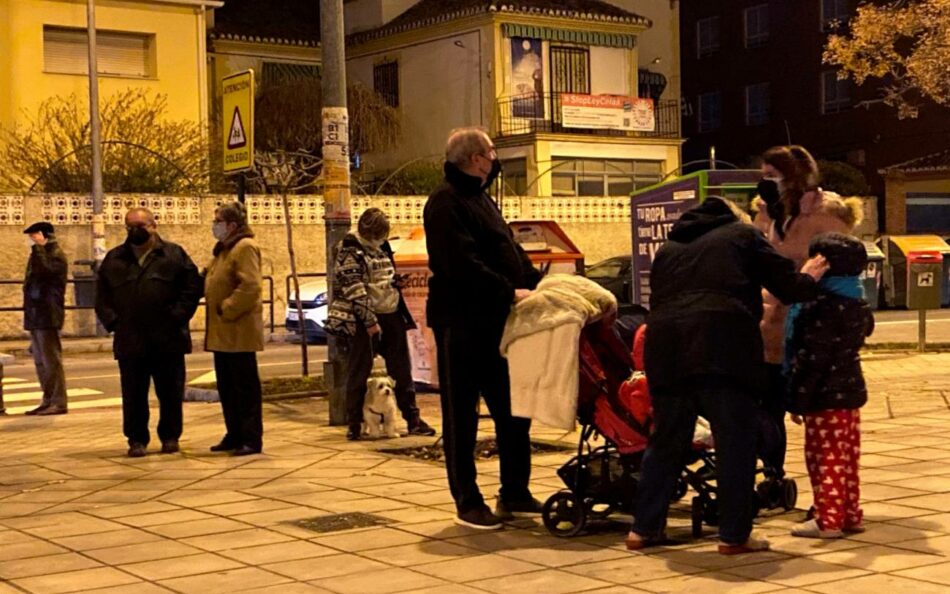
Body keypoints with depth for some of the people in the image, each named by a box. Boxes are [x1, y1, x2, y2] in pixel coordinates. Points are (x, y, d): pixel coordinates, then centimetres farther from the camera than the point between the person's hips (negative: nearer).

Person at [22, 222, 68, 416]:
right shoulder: (39, 254, 20)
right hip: (35, 315, 10)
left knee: (51, 360, -8)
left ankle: (58, 402, -6)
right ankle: (48, 401, 17)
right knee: (40, 361, 11)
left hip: (47, 316, -10)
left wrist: (38, 247, -21)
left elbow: (43, 271, -27)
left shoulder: (56, 255, -8)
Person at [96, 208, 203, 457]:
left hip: (168, 340, -1)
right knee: (133, 395, 4)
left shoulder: (174, 255, 4)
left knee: (170, 392, 6)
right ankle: (136, 439, 14)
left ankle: (170, 437, 19)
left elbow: (192, 287, 0)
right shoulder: (114, 259, 12)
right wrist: (112, 321, -1)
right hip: (129, 341, 2)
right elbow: (101, 294, 12)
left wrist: (178, 316, -9)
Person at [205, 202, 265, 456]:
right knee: (226, 387, 14)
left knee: (246, 386, -4)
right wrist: (218, 310, 12)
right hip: (222, 332, 10)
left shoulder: (245, 248, -13)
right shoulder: (224, 249, 17)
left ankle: (251, 439, 1)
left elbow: (250, 286, -24)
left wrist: (227, 310, -19)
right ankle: (234, 435, 23)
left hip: (239, 331, -10)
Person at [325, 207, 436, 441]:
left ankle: (413, 419, 15)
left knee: (401, 368, 9)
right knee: (359, 371, -1)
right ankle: (354, 424, 8)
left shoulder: (381, 246, 12)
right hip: (362, 318, -7)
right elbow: (354, 289, -16)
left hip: (390, 315, 7)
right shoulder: (350, 250, -9)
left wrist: (397, 282, 3)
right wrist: (370, 321, -20)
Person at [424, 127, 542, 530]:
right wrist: (509, 292, -24)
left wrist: (537, 282, 5)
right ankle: (467, 503, 9)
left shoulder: (481, 199, 19)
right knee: (461, 416, 1)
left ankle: (515, 493, 23)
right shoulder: (446, 203, -12)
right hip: (462, 324, -9)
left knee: (512, 410, 12)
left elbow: (510, 251, 18)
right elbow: (462, 264, -23)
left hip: (495, 323, 9)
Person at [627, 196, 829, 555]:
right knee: (735, 443, 3)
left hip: (666, 350, 5)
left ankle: (644, 528, 18)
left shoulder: (669, 248, 29)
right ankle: (734, 535, 5)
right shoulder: (743, 235, 17)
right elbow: (785, 286, 12)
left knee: (666, 441, 15)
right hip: (723, 347, -5)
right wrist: (808, 280, 32)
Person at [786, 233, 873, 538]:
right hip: (852, 389, 9)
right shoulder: (858, 304, 9)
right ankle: (851, 515, 20)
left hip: (826, 397, -9)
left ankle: (829, 520, 1)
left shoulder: (822, 307, -19)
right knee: (847, 457, 14)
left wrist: (797, 400, -16)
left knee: (824, 458, -2)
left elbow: (811, 360, -20)